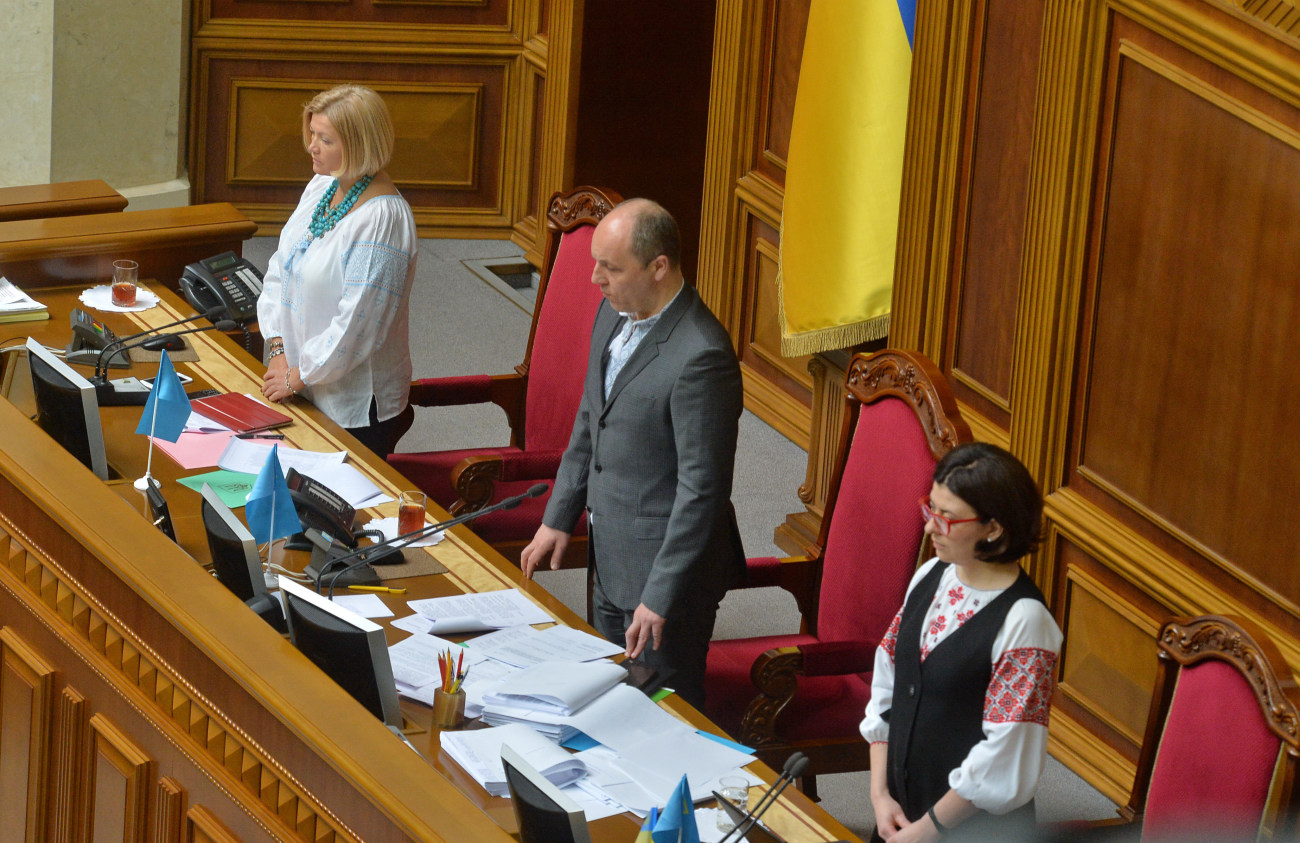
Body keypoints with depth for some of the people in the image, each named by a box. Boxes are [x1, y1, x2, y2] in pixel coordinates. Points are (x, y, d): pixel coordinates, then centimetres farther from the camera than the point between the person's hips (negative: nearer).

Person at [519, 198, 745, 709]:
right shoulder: (614, 314, 2)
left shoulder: (701, 356, -26)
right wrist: (558, 519, 15)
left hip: (666, 568, -9)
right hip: (610, 556, 9)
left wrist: (660, 597, -22)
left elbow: (702, 489, -24)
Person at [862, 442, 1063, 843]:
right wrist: (880, 794, 0)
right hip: (903, 810, 6)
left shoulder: (1022, 621, -21)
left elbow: (1003, 758, -20)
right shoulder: (930, 577, 1)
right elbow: (886, 686, 6)